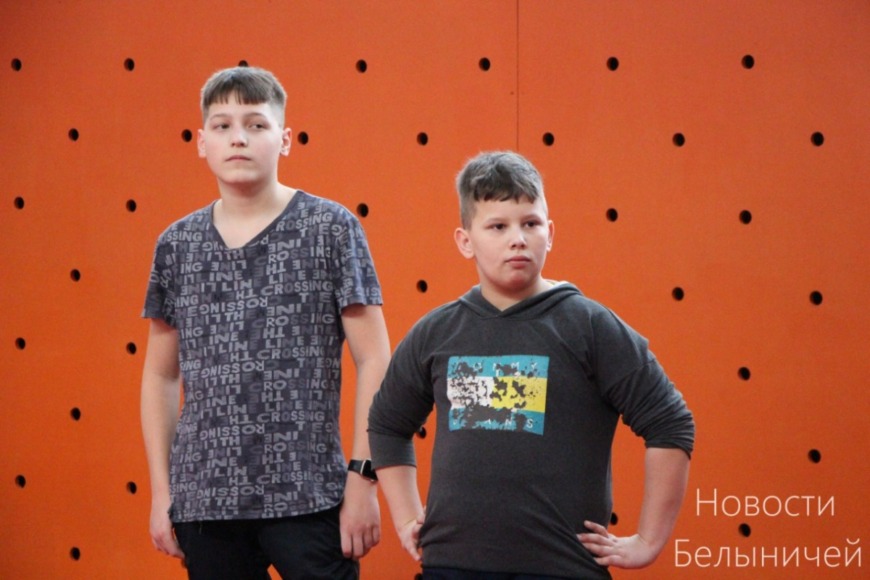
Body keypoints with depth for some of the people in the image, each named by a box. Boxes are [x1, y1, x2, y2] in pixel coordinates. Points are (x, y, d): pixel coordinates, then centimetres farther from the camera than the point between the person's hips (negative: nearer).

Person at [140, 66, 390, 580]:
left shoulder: (332, 229, -2)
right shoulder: (177, 244, 8)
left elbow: (374, 361, -3)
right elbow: (161, 375, 13)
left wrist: (363, 477, -8)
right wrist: (161, 492, 9)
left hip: (308, 497, -3)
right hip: (205, 498, 3)